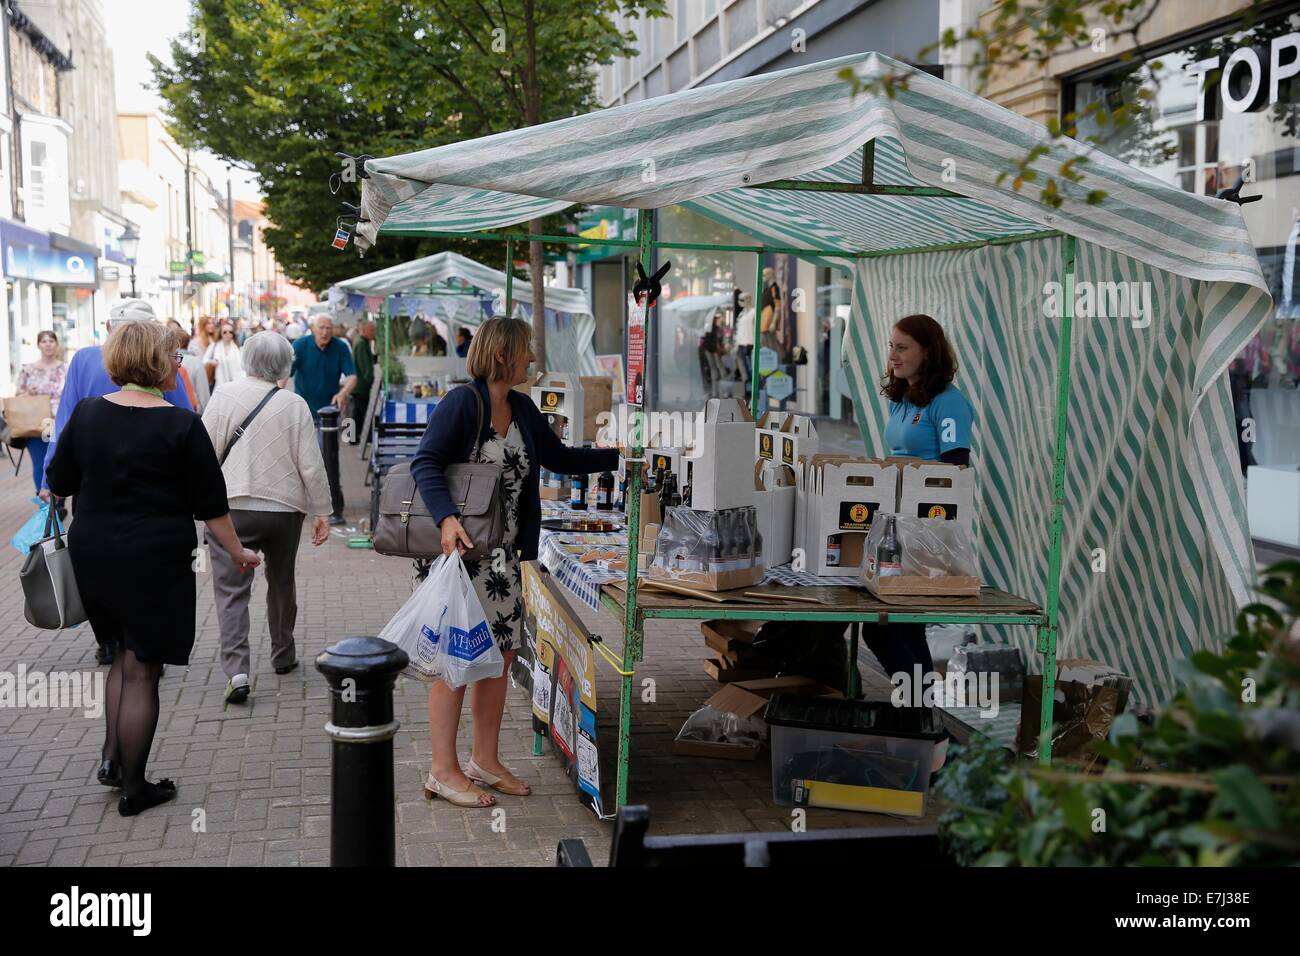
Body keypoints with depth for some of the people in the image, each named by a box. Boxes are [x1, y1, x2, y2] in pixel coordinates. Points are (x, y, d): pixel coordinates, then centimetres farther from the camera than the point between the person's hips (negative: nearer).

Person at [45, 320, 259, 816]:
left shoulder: (87, 412, -1)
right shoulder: (182, 425, -13)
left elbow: (59, 482, 8)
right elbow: (210, 503, -8)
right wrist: (238, 551, 4)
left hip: (91, 552, 5)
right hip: (156, 559, -5)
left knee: (124, 653, 24)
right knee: (142, 669, 5)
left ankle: (111, 756, 16)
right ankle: (134, 789, 14)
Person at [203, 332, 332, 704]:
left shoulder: (224, 395, -4)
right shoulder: (294, 405, -5)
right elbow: (311, 465, -4)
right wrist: (321, 512, 5)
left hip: (231, 506, -1)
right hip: (284, 507, 2)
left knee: (231, 590, -2)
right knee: (281, 583, 20)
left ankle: (236, 670, -16)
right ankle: (283, 656, 34)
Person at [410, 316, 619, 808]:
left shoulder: (522, 409, 12)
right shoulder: (461, 403, -13)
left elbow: (560, 458, 22)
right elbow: (425, 463, -20)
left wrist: (621, 457, 19)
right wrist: (447, 519, -35)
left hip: (503, 557, 8)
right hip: (459, 549, -8)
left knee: (499, 655, 11)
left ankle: (485, 760, 25)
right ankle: (444, 771, 9)